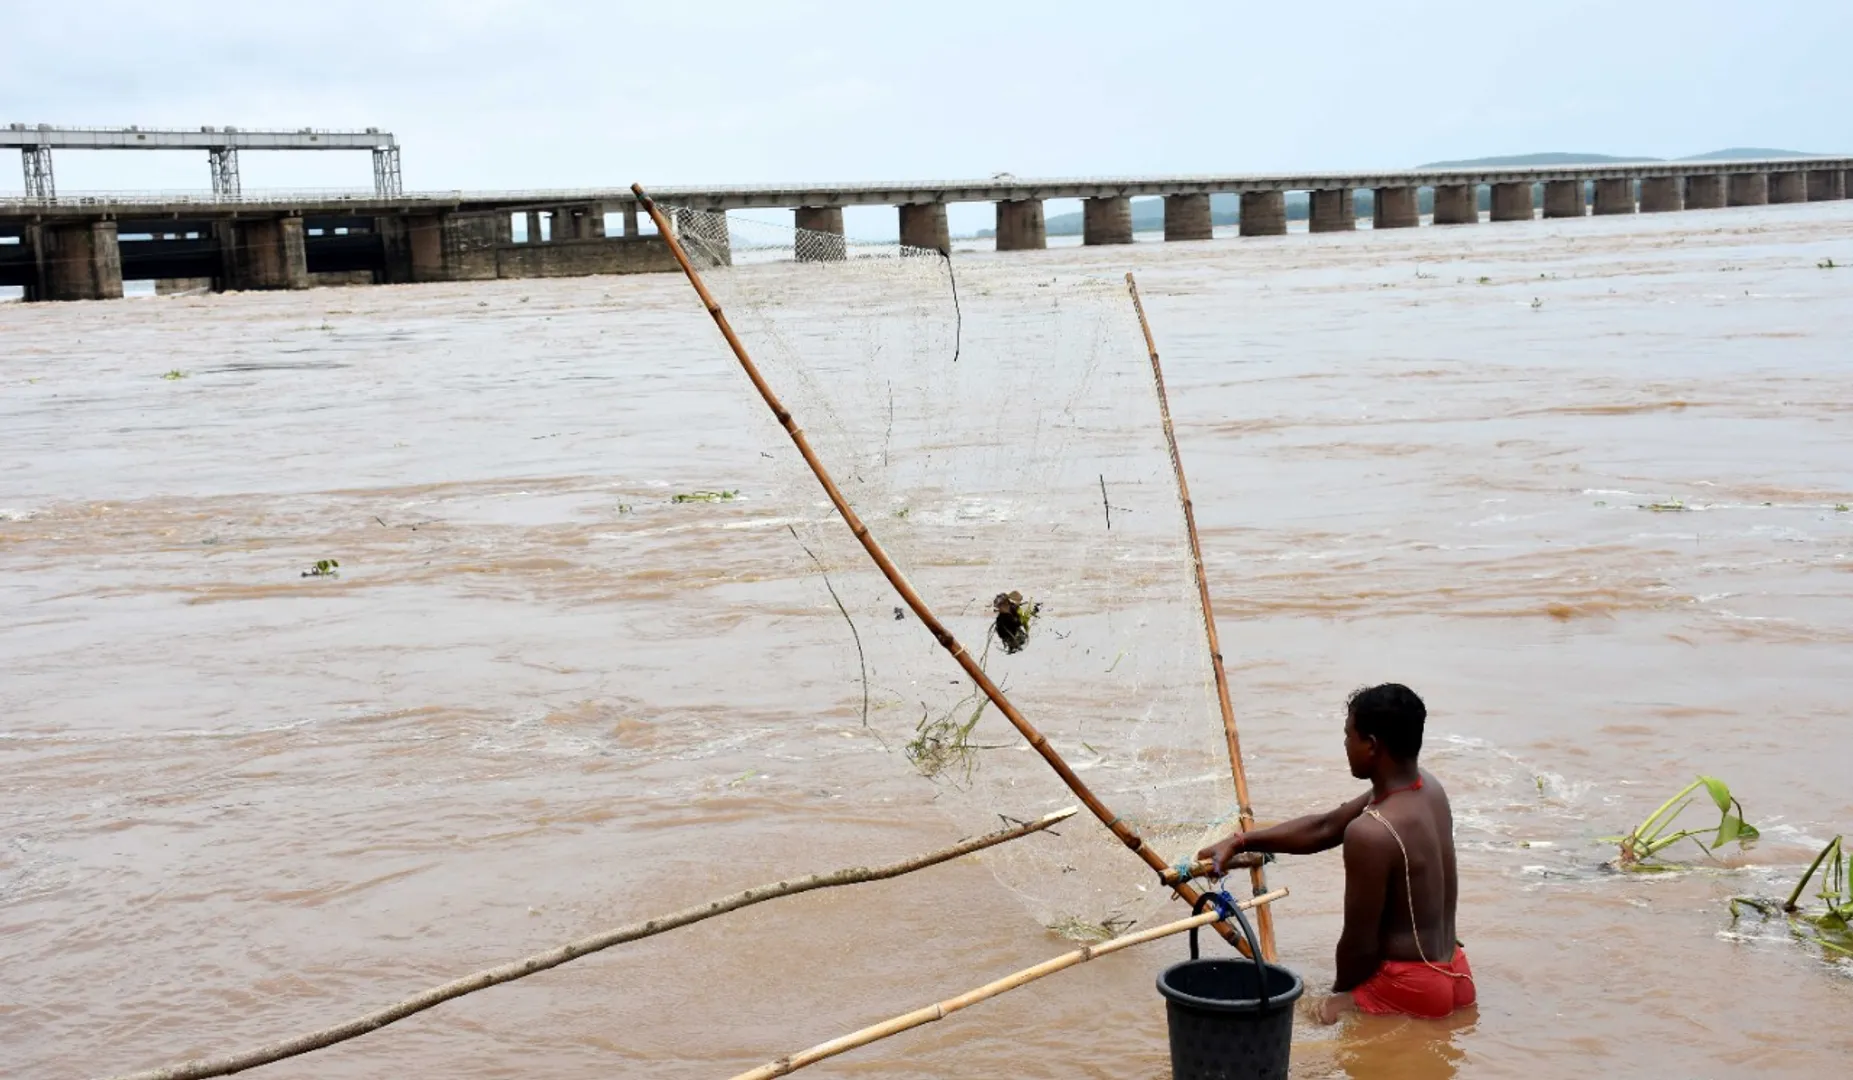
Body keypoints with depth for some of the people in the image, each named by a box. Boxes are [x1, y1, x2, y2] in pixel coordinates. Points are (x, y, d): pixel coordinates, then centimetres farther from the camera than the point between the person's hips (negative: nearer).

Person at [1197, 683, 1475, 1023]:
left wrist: (1340, 996, 5)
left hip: (1410, 989, -9)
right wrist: (1241, 842, 16)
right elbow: (1324, 828, 15)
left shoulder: (1370, 833, -24)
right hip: (1456, 978, 9)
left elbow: (1360, 944, -15)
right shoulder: (1429, 788, 4)